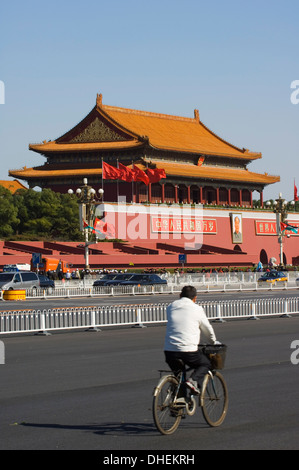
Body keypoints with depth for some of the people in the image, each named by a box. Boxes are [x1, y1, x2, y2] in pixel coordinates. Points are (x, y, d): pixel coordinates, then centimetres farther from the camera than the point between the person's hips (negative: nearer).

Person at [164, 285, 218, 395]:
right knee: (205, 364, 19)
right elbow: (208, 330, 13)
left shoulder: (170, 307, 15)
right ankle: (193, 381, -7)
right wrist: (214, 342, 34)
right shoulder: (197, 309, 4)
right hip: (188, 351, -4)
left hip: (169, 350, 4)